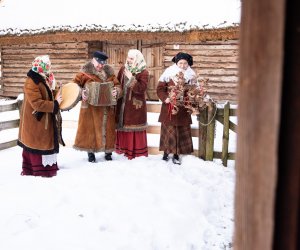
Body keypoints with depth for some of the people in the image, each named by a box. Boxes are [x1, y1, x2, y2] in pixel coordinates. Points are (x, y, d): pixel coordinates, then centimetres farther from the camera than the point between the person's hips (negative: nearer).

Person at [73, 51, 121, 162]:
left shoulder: (109, 72, 8)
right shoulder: (85, 72, -3)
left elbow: (117, 85, 8)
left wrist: (116, 91, -14)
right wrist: (81, 92, -18)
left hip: (107, 108, 3)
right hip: (90, 108, -3)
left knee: (107, 129, 8)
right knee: (90, 128, 3)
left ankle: (108, 151, 22)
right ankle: (90, 152, 16)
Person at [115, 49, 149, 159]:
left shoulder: (143, 72, -9)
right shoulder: (123, 69, 7)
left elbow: (141, 89, -19)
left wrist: (131, 78, -24)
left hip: (135, 106, -5)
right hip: (122, 104, 5)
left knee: (134, 128, -1)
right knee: (122, 126, 12)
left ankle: (136, 152, 8)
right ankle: (123, 148, 26)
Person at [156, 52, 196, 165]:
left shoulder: (191, 76, 3)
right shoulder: (168, 73, -5)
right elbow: (160, 88, -2)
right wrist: (165, 98, -16)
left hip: (183, 109, 2)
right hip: (169, 108, -2)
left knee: (182, 132, 5)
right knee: (168, 131, 4)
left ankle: (176, 155, 17)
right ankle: (166, 152, 19)